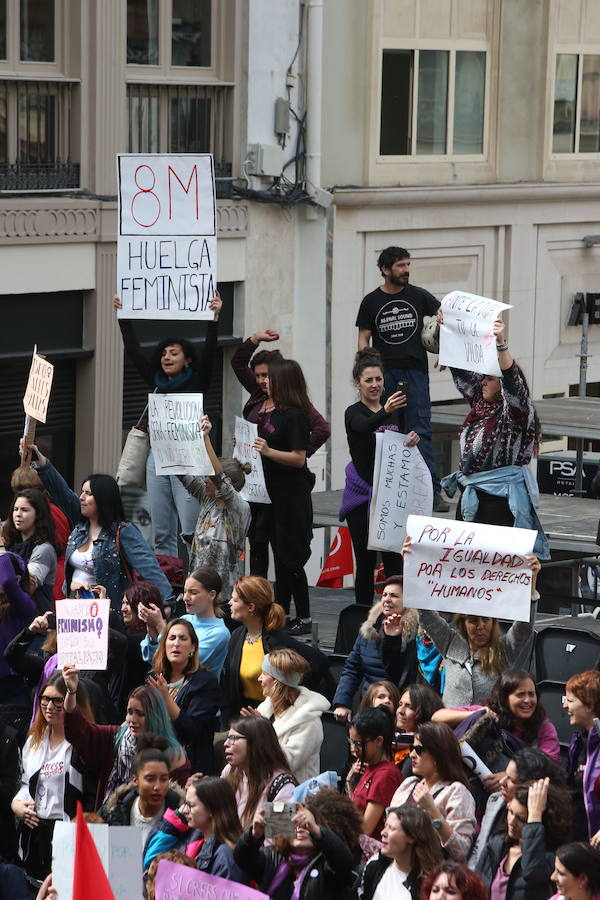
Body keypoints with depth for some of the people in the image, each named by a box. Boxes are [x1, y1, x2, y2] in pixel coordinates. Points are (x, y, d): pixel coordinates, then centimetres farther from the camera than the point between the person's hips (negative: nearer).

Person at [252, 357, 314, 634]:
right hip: (274, 491, 9)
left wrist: (268, 451, -29)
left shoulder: (295, 415, -16)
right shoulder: (271, 411, 11)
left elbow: (298, 458, -19)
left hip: (293, 494, -9)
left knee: (291, 556, -5)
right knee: (279, 553, 14)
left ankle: (304, 618, 2)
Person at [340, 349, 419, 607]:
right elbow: (362, 427, -32)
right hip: (361, 494, -4)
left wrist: (410, 440, -7)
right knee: (366, 561, -1)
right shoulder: (354, 413, -8)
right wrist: (386, 411, -52)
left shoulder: (393, 411, 11)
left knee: (393, 559, -1)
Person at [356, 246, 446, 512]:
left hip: (415, 372, -1)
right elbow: (364, 338, 7)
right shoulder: (371, 301, 6)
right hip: (384, 373, 1)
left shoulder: (419, 296, 6)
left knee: (420, 431, -8)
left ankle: (432, 491, -10)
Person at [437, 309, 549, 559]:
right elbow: (461, 371, 18)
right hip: (471, 495, 8)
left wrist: (501, 343, -40)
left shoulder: (515, 411, -8)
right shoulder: (479, 402, 14)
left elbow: (512, 380, -26)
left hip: (500, 500, -8)